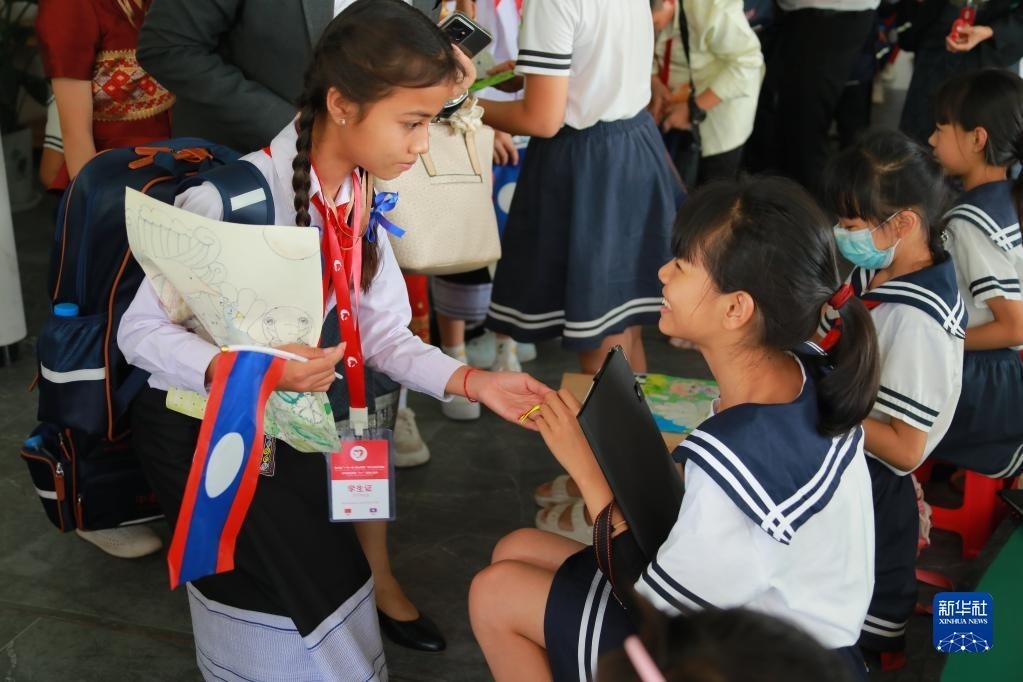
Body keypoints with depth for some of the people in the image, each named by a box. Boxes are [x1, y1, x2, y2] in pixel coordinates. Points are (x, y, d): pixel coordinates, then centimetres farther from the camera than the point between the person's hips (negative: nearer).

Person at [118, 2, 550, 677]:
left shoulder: (359, 196, -5)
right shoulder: (233, 196, -28)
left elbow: (381, 332, -3)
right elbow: (142, 331, -24)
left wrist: (470, 381, -17)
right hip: (196, 417, -6)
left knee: (327, 581, 11)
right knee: (297, 594, -11)